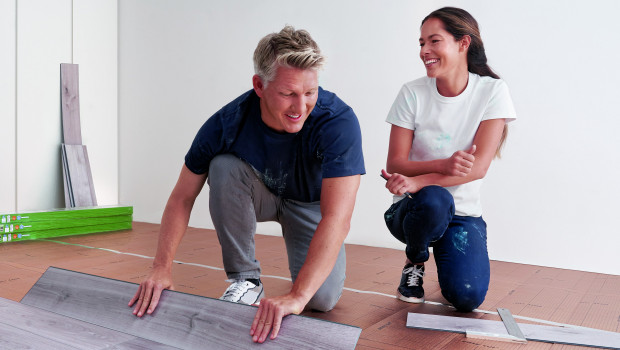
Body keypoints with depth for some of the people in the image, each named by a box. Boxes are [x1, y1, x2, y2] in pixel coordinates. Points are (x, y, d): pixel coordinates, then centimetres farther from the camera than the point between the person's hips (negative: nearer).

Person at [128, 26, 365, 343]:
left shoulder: (339, 122, -36)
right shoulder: (227, 123, -29)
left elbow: (336, 218, -44)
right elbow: (182, 198, -18)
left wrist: (296, 296, -53)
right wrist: (162, 267, -27)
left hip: (309, 203, -1)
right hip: (259, 194, 2)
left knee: (322, 298, -21)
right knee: (223, 166, -30)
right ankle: (244, 278, -13)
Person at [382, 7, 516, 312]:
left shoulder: (492, 91, -7)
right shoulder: (413, 93, -6)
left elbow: (478, 166, -16)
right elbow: (395, 164, -9)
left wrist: (416, 181, -29)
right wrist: (443, 165, -28)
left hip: (463, 213, 0)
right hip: (414, 208, 0)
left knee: (467, 297, -22)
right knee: (435, 199, -36)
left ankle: (444, 256, 15)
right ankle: (415, 260, -2)